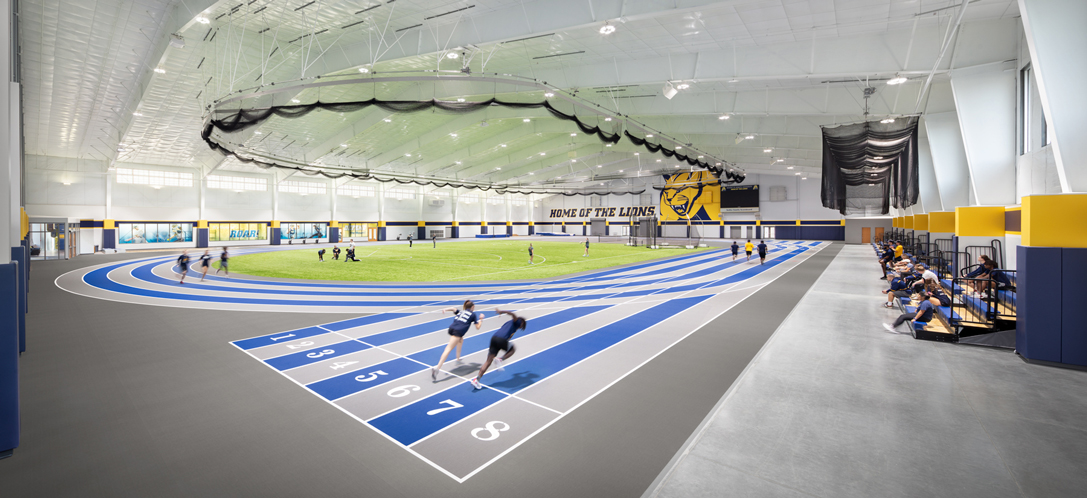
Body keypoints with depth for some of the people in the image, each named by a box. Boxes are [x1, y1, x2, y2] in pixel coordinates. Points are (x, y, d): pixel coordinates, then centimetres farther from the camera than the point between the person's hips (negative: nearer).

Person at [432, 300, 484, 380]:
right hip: (458, 331, -7)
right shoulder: (473, 314, 18)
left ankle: (458, 359, 41)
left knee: (461, 340, 34)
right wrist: (481, 319, 31)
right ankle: (437, 368, -27)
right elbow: (477, 327, 17)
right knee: (449, 349, -15)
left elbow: (453, 309, 9)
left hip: (451, 328, 7)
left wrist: (445, 309, -8)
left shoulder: (461, 311, 29)